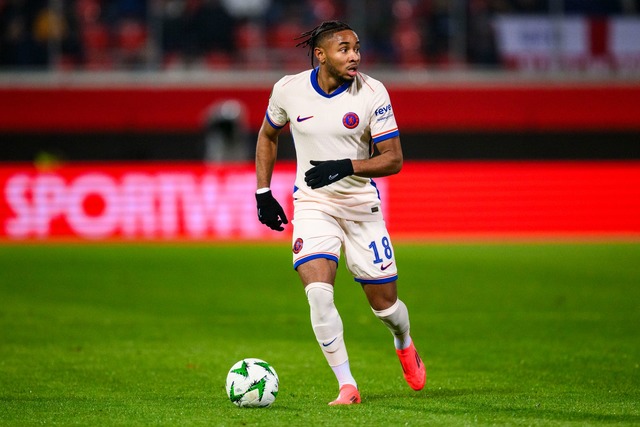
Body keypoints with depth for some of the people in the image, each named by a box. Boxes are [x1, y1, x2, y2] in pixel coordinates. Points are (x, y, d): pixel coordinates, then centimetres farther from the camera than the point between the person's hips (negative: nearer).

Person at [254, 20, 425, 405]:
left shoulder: (373, 92, -12)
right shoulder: (288, 89, -7)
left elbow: (393, 159, -11)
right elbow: (268, 135, 13)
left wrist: (345, 167, -27)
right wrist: (263, 192, 8)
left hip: (362, 205, 0)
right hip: (312, 204, 0)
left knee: (384, 303, 7)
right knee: (318, 291, -21)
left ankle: (405, 345, 44)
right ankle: (347, 386, -12)